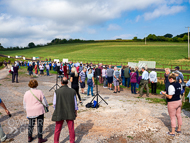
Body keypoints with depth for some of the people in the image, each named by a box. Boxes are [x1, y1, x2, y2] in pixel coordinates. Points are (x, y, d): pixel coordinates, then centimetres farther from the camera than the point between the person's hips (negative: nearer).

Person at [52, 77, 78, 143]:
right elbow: (75, 103, 1)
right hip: (70, 113, 2)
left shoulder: (57, 91, -13)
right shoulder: (72, 91, -6)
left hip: (59, 113, -1)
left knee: (57, 129, 13)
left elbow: (54, 103, -5)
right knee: (71, 128, 14)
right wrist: (76, 112, 13)